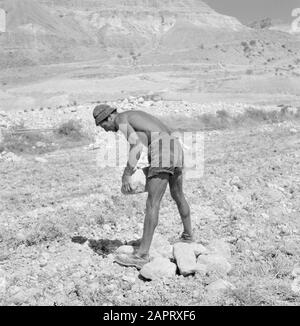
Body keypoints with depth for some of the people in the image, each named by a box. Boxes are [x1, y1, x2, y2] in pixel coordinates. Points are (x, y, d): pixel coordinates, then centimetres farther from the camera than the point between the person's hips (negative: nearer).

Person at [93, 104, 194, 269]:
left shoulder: (120, 120, 0)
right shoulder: (133, 115, 30)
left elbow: (137, 146, -16)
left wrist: (127, 176, -14)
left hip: (162, 153, -10)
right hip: (176, 148, 10)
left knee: (152, 204, -8)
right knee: (177, 195, 27)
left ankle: (142, 255, -5)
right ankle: (188, 236, 46)